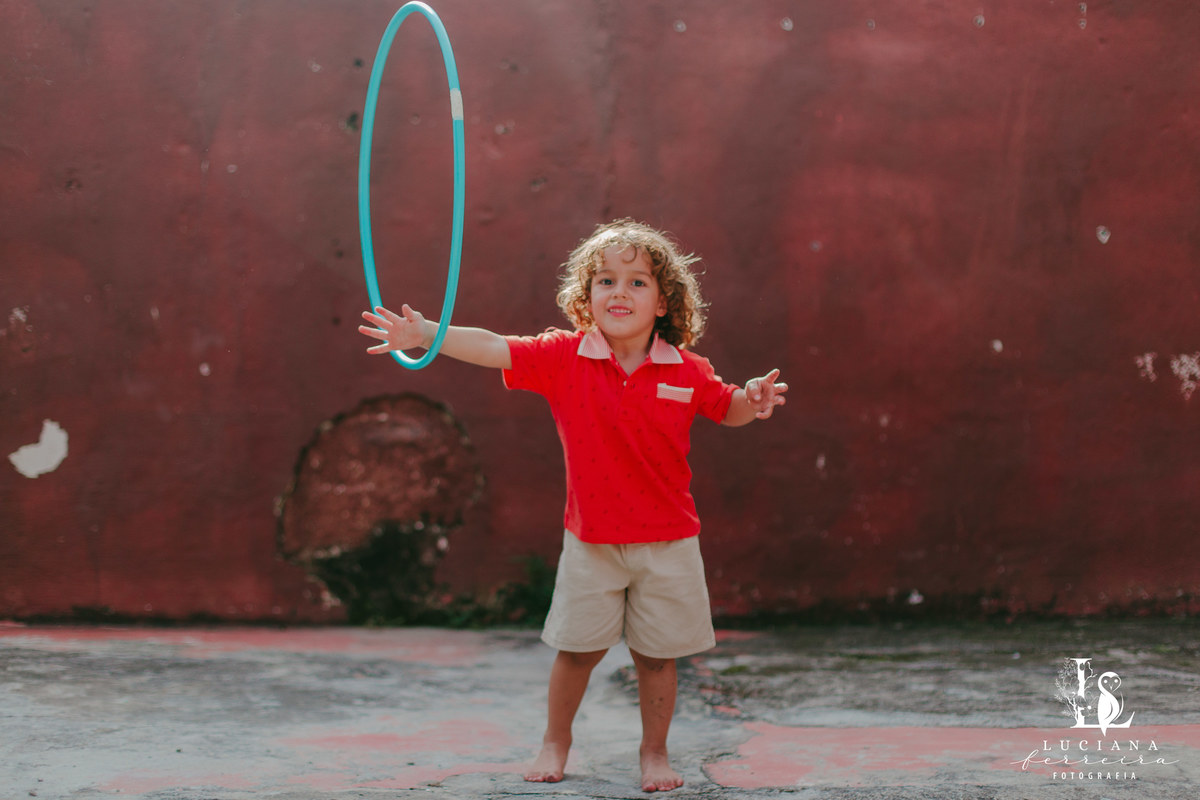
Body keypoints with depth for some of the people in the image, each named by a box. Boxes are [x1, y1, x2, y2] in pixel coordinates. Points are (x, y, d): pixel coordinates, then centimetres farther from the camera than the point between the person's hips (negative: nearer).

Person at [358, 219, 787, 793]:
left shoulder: (686, 371, -4)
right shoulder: (564, 357, -7)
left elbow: (727, 409, 12)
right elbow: (493, 348, -14)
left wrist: (753, 400, -10)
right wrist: (424, 334, -24)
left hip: (667, 541, 0)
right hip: (590, 540, 0)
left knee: (656, 655, 8)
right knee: (577, 648, 10)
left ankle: (654, 751, 26)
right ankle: (555, 741, 31)